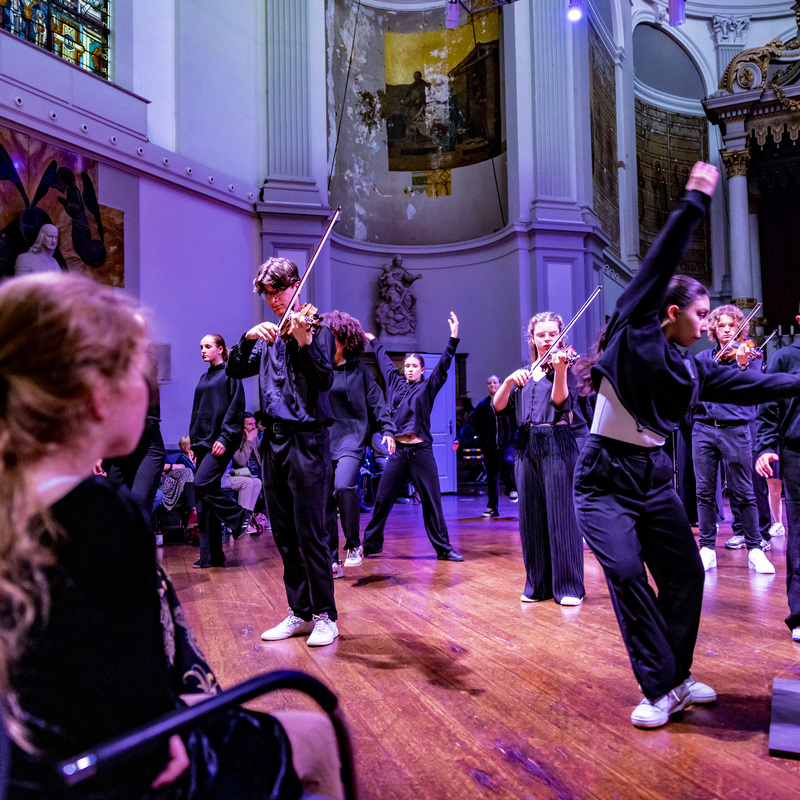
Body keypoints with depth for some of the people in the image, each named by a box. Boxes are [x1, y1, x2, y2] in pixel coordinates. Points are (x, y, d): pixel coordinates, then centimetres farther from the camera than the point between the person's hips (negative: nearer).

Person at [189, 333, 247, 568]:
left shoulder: (230, 374, -2)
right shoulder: (204, 378, 19)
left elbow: (236, 408, -10)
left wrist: (225, 437, -17)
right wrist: (194, 442, 14)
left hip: (221, 441, -7)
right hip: (203, 442, 7)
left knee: (203, 483, -22)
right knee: (203, 504, 4)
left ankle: (238, 517, 0)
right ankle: (210, 555, 8)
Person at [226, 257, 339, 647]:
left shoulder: (315, 327, -1)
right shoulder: (268, 337, 16)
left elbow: (325, 380, -13)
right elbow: (235, 371, 7)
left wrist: (304, 342, -26)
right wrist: (248, 338, -9)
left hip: (306, 440, -6)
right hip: (273, 440, 6)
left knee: (309, 533, -6)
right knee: (284, 534, 10)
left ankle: (325, 616, 7)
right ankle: (300, 612, 22)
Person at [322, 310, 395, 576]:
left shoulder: (358, 370, 6)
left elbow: (376, 401, 4)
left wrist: (387, 429, -4)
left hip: (351, 439, -3)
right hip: (322, 442, 3)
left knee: (344, 487, -27)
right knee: (324, 502, 2)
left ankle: (353, 544, -4)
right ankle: (332, 562, 15)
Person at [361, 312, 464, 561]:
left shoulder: (428, 387, 5)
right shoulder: (395, 382, 13)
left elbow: (444, 365, -6)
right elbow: (384, 359, 27)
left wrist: (453, 337, -16)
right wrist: (373, 340, 41)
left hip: (421, 451, -2)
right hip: (397, 450, 2)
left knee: (432, 502, 1)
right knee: (382, 500, 4)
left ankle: (443, 548, 8)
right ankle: (370, 544, 16)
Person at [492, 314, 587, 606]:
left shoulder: (566, 365, 3)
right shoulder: (524, 374, 16)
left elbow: (560, 402, -15)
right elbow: (499, 407, 4)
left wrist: (559, 370, -29)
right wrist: (510, 380, -12)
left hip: (558, 444, -4)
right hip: (527, 447, 5)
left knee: (561, 515, -6)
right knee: (531, 517, 6)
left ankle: (569, 586, 4)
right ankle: (537, 584, 17)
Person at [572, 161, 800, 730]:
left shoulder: (692, 370, 12)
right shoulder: (633, 331, -5)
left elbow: (750, 384, 19)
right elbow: (661, 262, -7)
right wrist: (695, 202, -5)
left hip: (654, 474, 7)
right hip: (606, 475, -7)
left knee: (685, 574, 7)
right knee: (626, 573, -14)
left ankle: (676, 677, 25)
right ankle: (661, 689, 0)